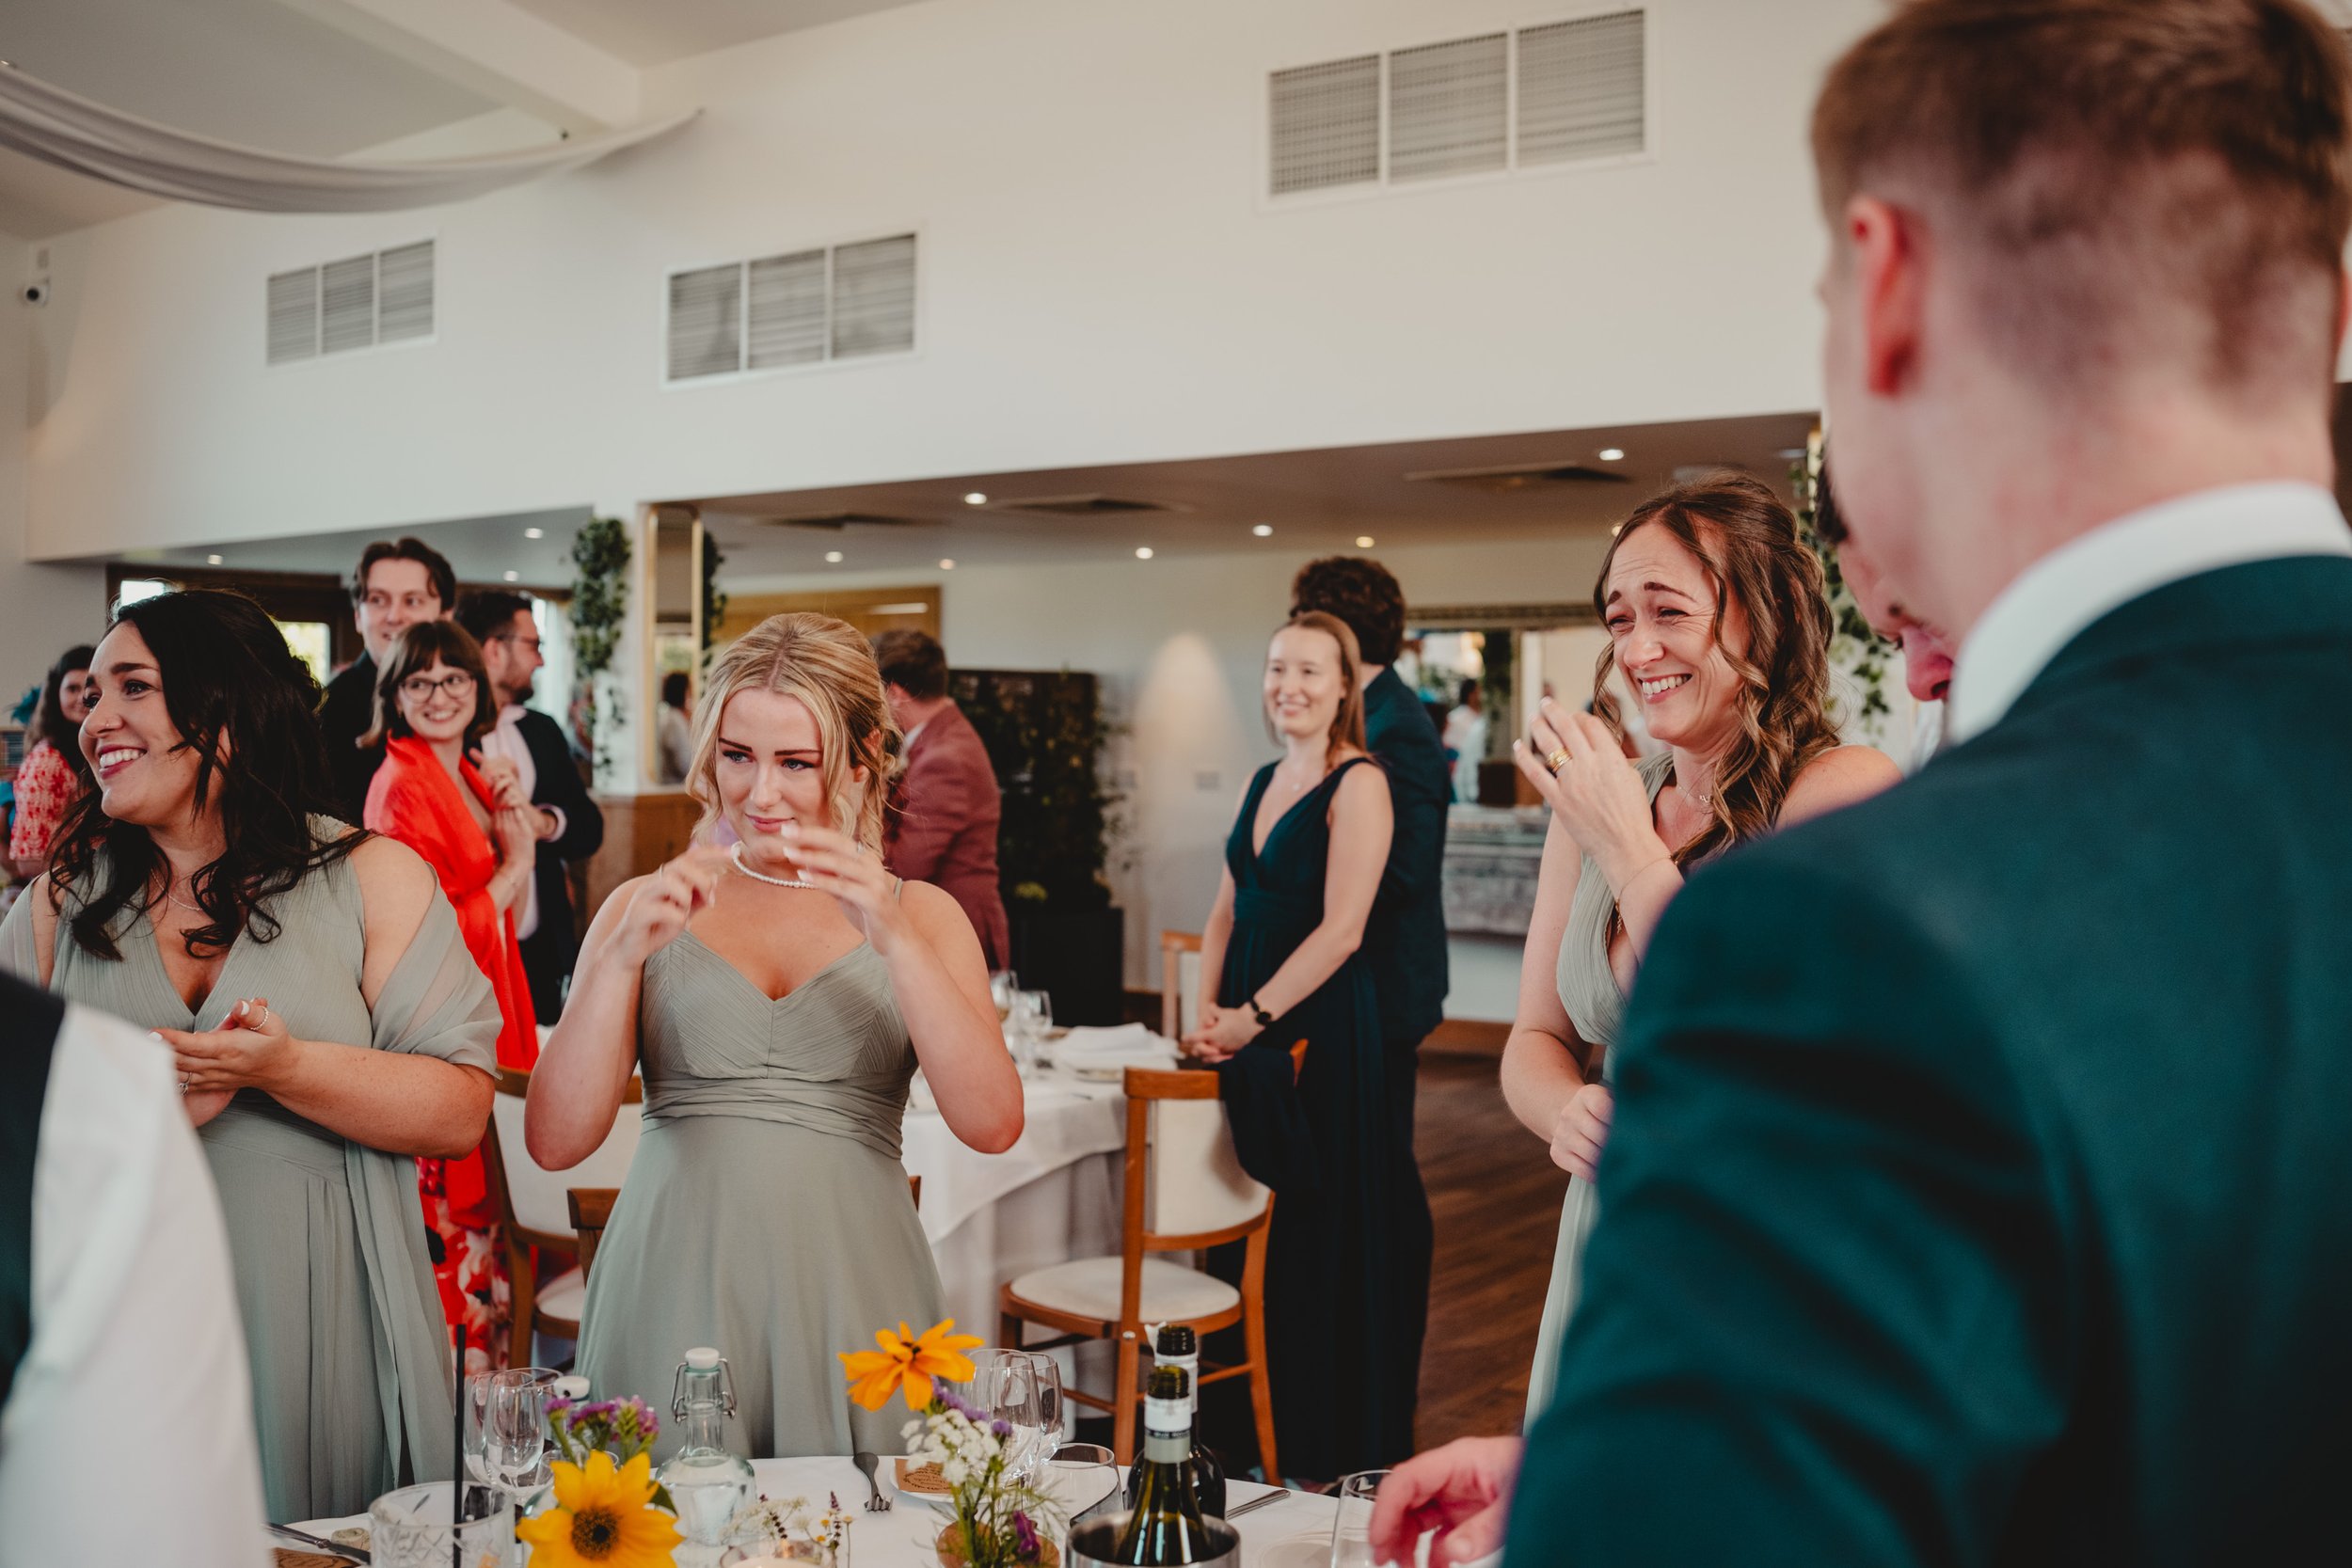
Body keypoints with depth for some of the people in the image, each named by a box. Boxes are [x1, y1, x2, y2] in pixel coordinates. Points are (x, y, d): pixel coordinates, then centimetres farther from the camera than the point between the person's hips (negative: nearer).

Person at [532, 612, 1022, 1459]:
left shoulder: (917, 915, 7)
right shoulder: (646, 908, 7)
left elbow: (993, 1125, -8)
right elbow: (556, 1140, -2)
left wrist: (895, 940, -17)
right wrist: (623, 955, -13)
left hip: (848, 1289, 0)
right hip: (677, 1285, 0)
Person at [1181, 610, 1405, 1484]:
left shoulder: (1358, 785, -11)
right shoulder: (1261, 782, 13)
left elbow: (1341, 929, -18)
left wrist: (1252, 1016, -16)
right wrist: (1207, 1010, 2)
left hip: (1322, 1027, -7)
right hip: (1250, 1030, 7)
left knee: (1316, 1236, 2)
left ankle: (1327, 1450, 17)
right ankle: (1257, 1430, 28)